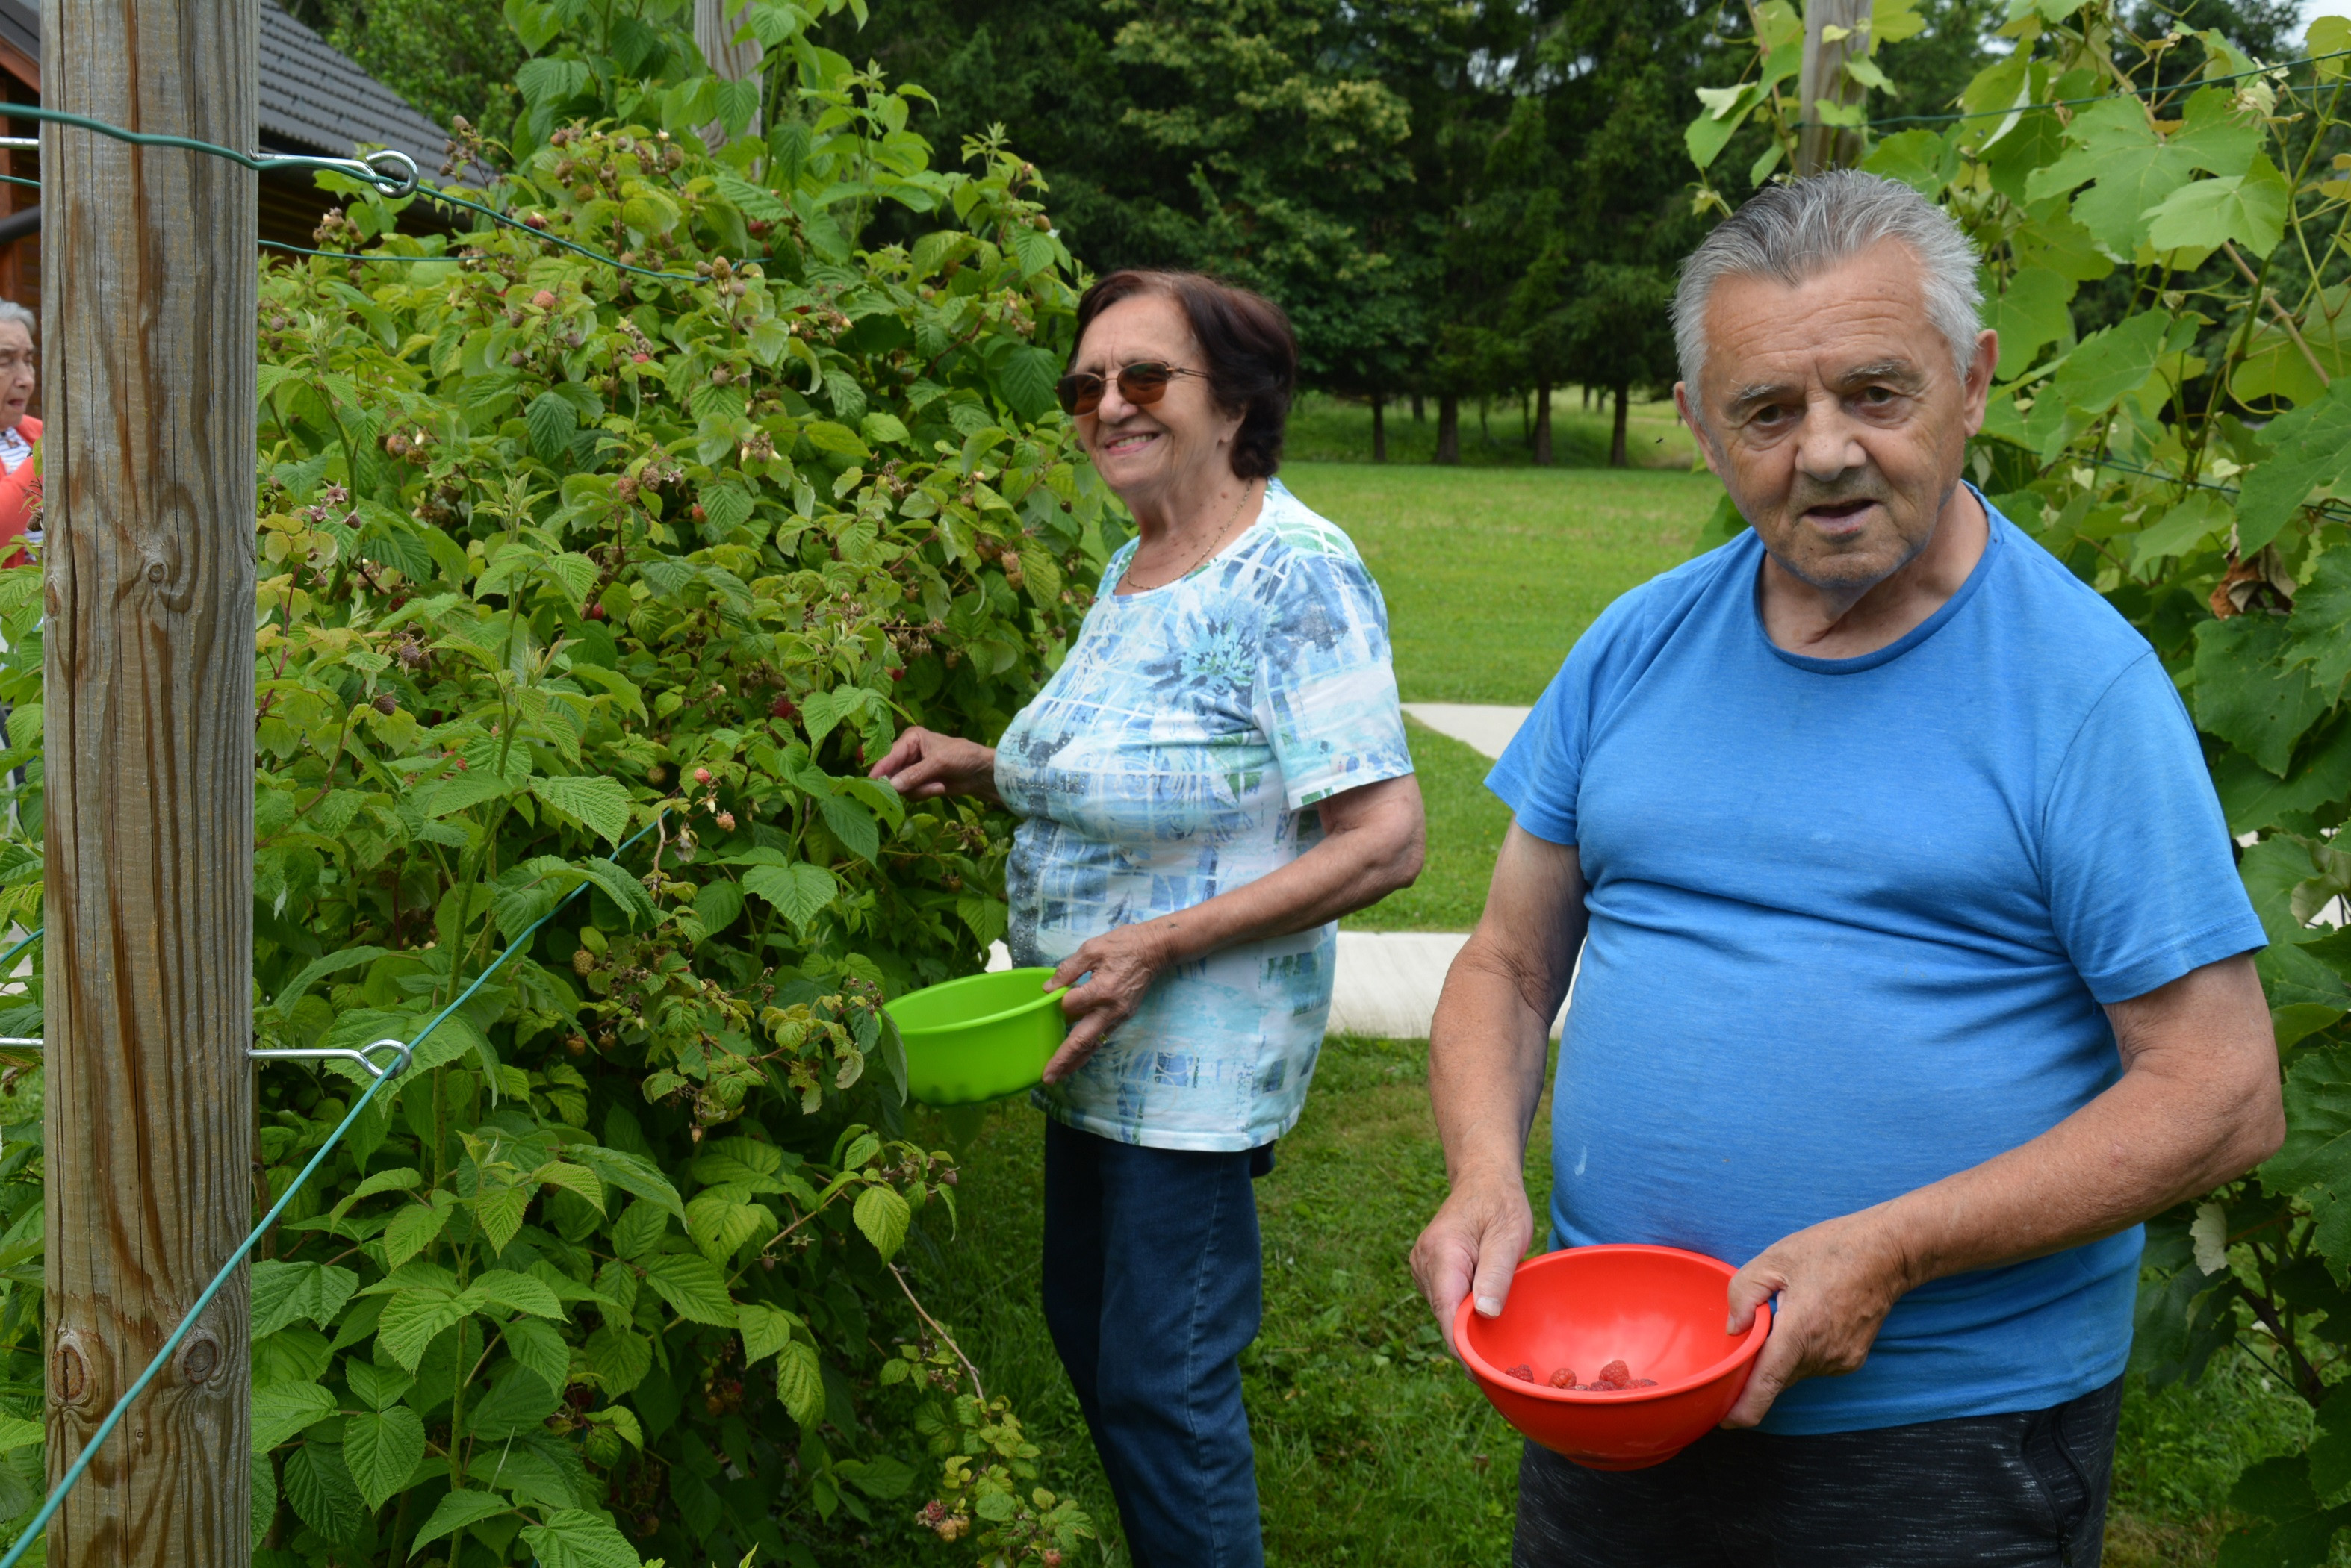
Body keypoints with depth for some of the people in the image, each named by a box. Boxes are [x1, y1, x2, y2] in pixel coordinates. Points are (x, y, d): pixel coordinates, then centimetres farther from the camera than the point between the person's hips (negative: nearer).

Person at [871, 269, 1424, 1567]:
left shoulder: (1292, 573, -19)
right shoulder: (1131, 567, 8)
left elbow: (1385, 840, -23)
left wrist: (1160, 944, -26)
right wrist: (983, 770, 3)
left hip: (1200, 1058, -9)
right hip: (1091, 1045, 9)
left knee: (1158, 1385, 0)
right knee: (1086, 1330, 20)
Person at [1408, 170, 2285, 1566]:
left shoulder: (2085, 683, -11)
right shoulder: (1636, 649, 3)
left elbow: (2224, 1095, -13)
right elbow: (1511, 967, 9)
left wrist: (1888, 1251, -21)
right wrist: (1486, 1178, -11)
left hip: (1947, 1442, -4)